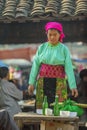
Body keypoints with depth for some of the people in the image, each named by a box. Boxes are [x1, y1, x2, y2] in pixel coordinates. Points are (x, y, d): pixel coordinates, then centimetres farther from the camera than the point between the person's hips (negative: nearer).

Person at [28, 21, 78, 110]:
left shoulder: (64, 49, -2)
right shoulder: (42, 47, 4)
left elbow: (68, 68, -6)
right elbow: (35, 65, 5)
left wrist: (73, 86, -12)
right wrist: (31, 83, 1)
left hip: (58, 83, -2)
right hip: (43, 82, 2)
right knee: (42, 106, 2)